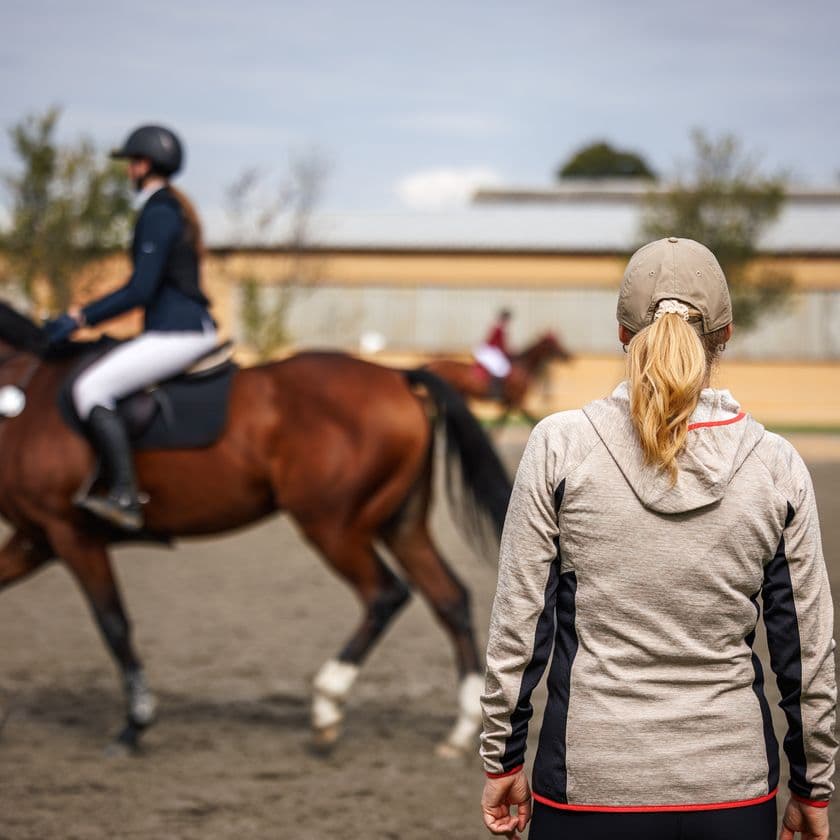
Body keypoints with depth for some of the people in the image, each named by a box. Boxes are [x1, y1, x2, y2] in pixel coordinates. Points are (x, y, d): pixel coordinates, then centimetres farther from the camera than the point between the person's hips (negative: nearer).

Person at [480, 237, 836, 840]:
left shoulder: (561, 445, -7)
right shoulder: (777, 466, -2)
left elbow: (518, 626, -4)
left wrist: (502, 759, 7)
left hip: (589, 787, -1)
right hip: (734, 790, 1)